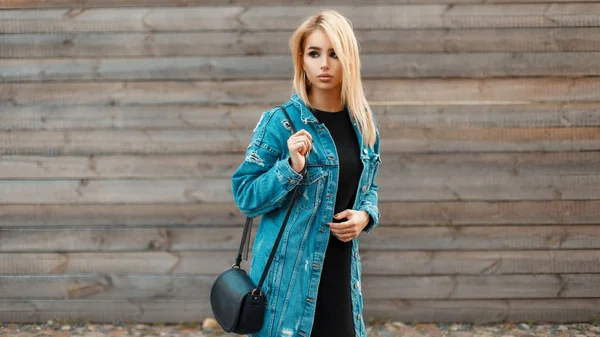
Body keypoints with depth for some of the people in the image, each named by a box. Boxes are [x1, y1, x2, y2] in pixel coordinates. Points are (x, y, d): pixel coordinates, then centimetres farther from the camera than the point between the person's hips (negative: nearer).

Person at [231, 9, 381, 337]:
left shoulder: (363, 125, 6)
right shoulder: (279, 122, -10)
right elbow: (246, 197, -9)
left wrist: (365, 215, -1)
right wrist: (291, 168, -23)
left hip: (341, 273, 5)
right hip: (289, 272, -5)